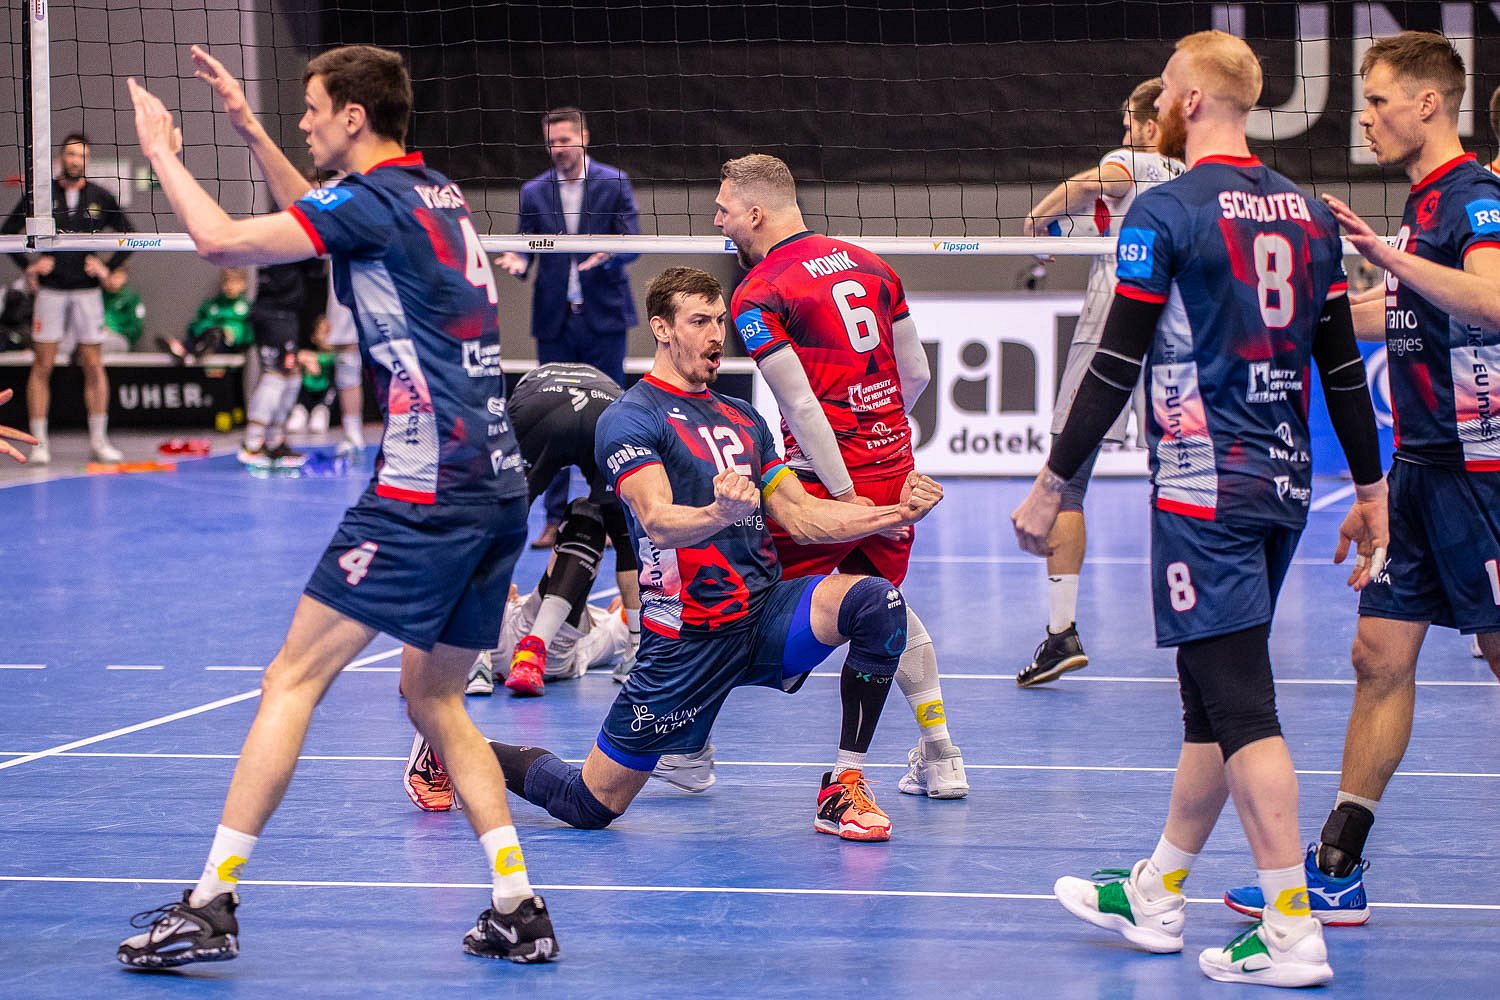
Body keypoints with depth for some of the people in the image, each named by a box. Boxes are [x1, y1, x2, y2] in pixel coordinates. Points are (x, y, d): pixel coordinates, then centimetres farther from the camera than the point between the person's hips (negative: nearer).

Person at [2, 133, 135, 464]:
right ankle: (39, 442, 1)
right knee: (42, 366, -3)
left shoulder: (100, 198, 4)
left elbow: (129, 235, 14)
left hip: (87, 291, 2)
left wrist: (108, 267, 3)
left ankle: (98, 440, 9)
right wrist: (28, 267, -3)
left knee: (94, 365, 2)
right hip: (50, 291, -2)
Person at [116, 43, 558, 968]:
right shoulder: (437, 194, 18)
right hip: (499, 486, 9)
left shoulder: (378, 199, -8)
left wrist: (161, 151, 1)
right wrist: (251, 131, 33)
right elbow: (320, 218, 38)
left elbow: (222, 239, -15)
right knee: (432, 695, 17)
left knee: (294, 679, -4)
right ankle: (520, 908, 10)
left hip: (426, 491, -9)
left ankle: (212, 903, -6)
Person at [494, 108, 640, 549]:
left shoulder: (614, 183, 1)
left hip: (603, 316, -2)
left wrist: (610, 254, -24)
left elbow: (632, 241, -3)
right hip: (554, 319, 2)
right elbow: (527, 244, 7)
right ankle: (555, 519, 7)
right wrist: (518, 260, -15)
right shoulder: (534, 191, 8)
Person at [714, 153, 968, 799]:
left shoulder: (759, 293, -10)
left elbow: (801, 405, -17)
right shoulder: (868, 263, 10)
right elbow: (917, 374, 14)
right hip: (894, 466, 7)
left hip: (829, 478, -7)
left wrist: (846, 497, -17)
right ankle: (940, 759, 25)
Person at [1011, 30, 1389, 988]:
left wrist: (1053, 485, -6)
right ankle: (1157, 897, 29)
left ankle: (1294, 933, -10)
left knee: (1241, 704, -7)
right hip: (1284, 483, 7)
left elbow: (1117, 366, -11)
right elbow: (1343, 364, 11)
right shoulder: (1308, 212, 9)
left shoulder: (1167, 210, -10)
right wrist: (1370, 491, 18)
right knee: (1214, 699, 16)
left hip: (1205, 487, -7)